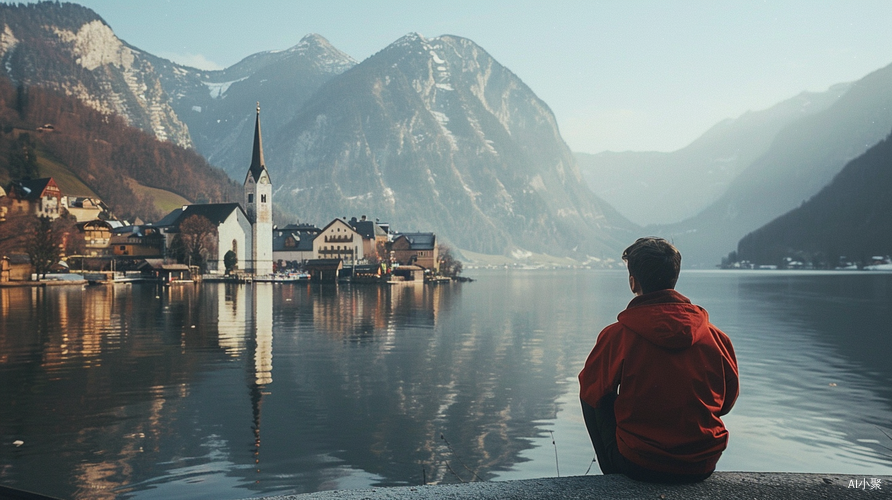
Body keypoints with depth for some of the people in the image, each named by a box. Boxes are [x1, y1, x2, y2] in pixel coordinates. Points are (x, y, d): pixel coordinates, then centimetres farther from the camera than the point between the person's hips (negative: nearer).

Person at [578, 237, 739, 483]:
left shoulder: (616, 335, -16)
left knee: (593, 398, 22)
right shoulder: (716, 337, -7)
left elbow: (590, 392, -1)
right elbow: (727, 402, 7)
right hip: (702, 466, 4)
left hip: (639, 465, -3)